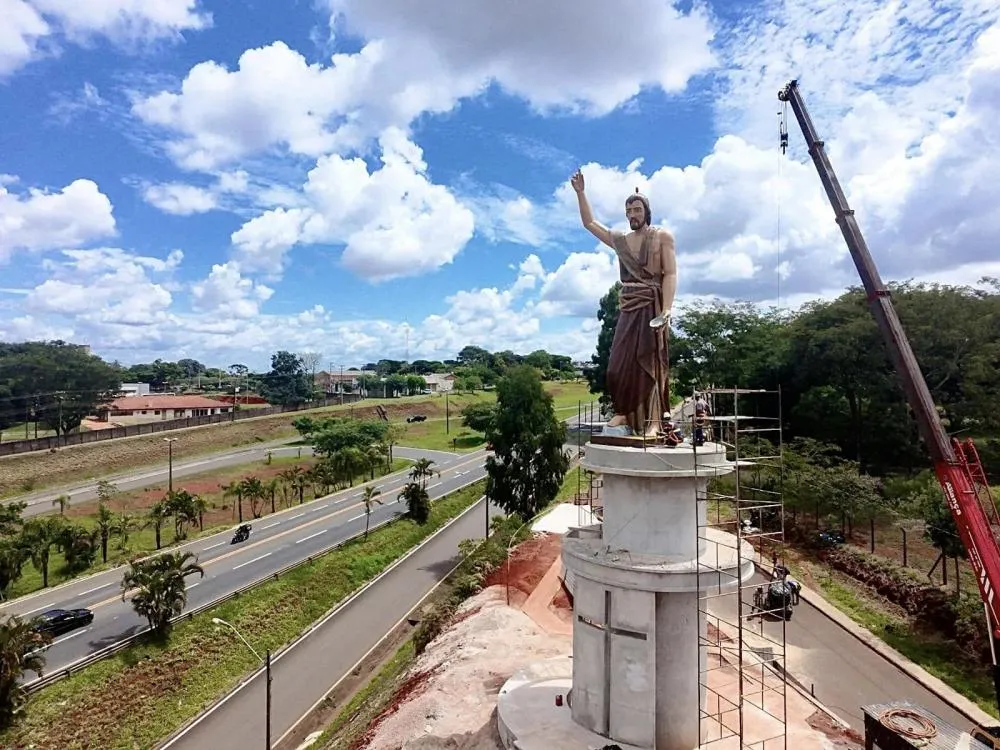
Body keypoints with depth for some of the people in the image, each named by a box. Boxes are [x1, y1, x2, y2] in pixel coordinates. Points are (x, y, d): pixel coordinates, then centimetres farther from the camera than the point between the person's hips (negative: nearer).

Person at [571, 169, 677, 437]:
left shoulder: (662, 237, 2)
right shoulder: (619, 240, 17)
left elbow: (670, 274, -7)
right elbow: (589, 222, 24)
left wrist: (666, 309, -20)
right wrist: (580, 193, 14)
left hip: (651, 306, -5)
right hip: (628, 308, 5)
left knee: (649, 362, -10)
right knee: (620, 362, -2)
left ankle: (653, 421, -9)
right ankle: (624, 413, 5)